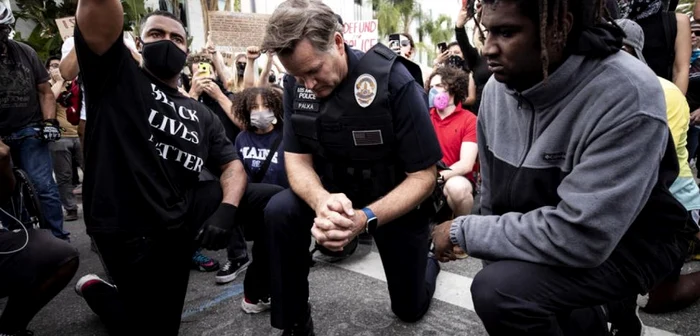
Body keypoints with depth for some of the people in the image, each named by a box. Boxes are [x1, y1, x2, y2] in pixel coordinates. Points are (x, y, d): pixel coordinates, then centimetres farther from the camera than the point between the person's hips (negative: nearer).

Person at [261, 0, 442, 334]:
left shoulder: (394, 81, -28)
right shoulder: (296, 84, -14)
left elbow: (424, 175, -25)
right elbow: (297, 158, -13)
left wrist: (365, 218, -41)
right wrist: (321, 200, -36)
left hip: (397, 201, -2)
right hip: (336, 192, 3)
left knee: (410, 309, 11)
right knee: (279, 211, -28)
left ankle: (427, 263, 48)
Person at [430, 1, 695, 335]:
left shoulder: (627, 94, -29)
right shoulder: (496, 89, -8)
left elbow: (580, 236, -33)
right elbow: (493, 195, 3)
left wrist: (464, 230, -25)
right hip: (537, 234, 7)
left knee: (498, 290, -27)